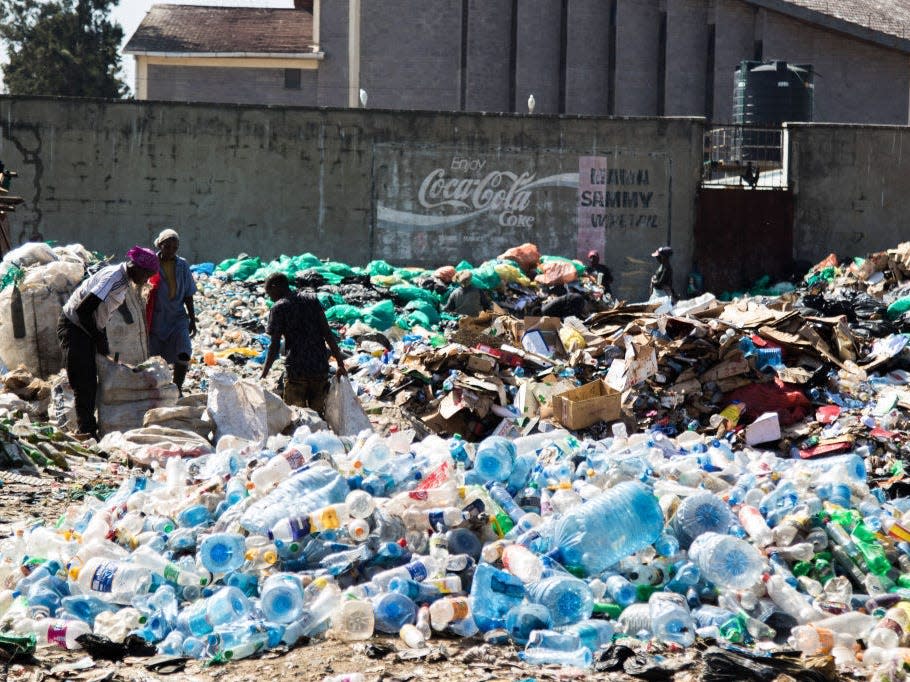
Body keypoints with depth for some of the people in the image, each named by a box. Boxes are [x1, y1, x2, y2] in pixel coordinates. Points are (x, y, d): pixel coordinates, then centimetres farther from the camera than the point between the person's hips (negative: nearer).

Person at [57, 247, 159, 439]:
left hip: (87, 328, 9)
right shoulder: (114, 278, -24)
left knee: (90, 382, 8)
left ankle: (88, 427, 11)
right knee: (82, 381, -12)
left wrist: (103, 343, 9)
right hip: (73, 327, -9)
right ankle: (86, 428, -11)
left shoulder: (122, 279, 6)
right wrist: (100, 339, -18)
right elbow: (82, 310, -28)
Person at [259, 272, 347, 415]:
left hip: (296, 369, -4)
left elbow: (275, 346, -8)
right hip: (320, 368, 4)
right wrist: (340, 363, 7)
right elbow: (328, 334, 5)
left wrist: (264, 374, -3)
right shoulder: (312, 299, 9)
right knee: (317, 414, 11)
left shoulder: (279, 308, -4)